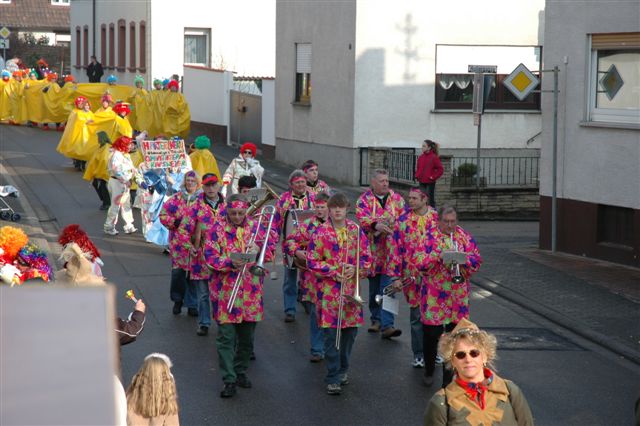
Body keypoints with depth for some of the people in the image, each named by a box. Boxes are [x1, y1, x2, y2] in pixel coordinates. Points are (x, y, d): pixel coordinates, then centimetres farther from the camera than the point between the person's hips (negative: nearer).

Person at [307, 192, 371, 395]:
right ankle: (332, 378, -1)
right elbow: (312, 261, -4)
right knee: (331, 334, -5)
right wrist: (334, 272, -13)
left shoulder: (356, 230, 6)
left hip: (351, 290, 3)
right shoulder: (320, 232, -3)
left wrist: (355, 270, -10)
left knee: (350, 331, 11)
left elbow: (366, 257, 9)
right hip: (329, 290, -3)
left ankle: (342, 369, 29)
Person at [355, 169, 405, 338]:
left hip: (391, 249, 0)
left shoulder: (396, 198, 10)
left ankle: (387, 325, -14)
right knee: (374, 287, 12)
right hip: (373, 249, 0)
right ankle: (376, 319, 28)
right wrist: (376, 225, -33)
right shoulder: (364, 200, 3)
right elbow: (362, 217, -14)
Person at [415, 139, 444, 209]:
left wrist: (433, 177, -12)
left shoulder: (434, 157, -11)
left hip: (430, 182, -6)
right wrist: (417, 176, 6)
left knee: (431, 199, 1)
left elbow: (440, 169, -10)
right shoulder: (421, 157, 7)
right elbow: (418, 168, 20)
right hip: (422, 182, 6)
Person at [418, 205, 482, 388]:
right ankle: (429, 371, 24)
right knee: (431, 334, 4)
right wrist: (438, 257, -22)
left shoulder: (465, 237, 6)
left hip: (458, 296, 2)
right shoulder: (429, 237, -2)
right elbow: (421, 264, -8)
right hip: (434, 296, -2)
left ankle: (449, 376, 15)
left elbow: (477, 261, 1)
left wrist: (463, 258, -17)